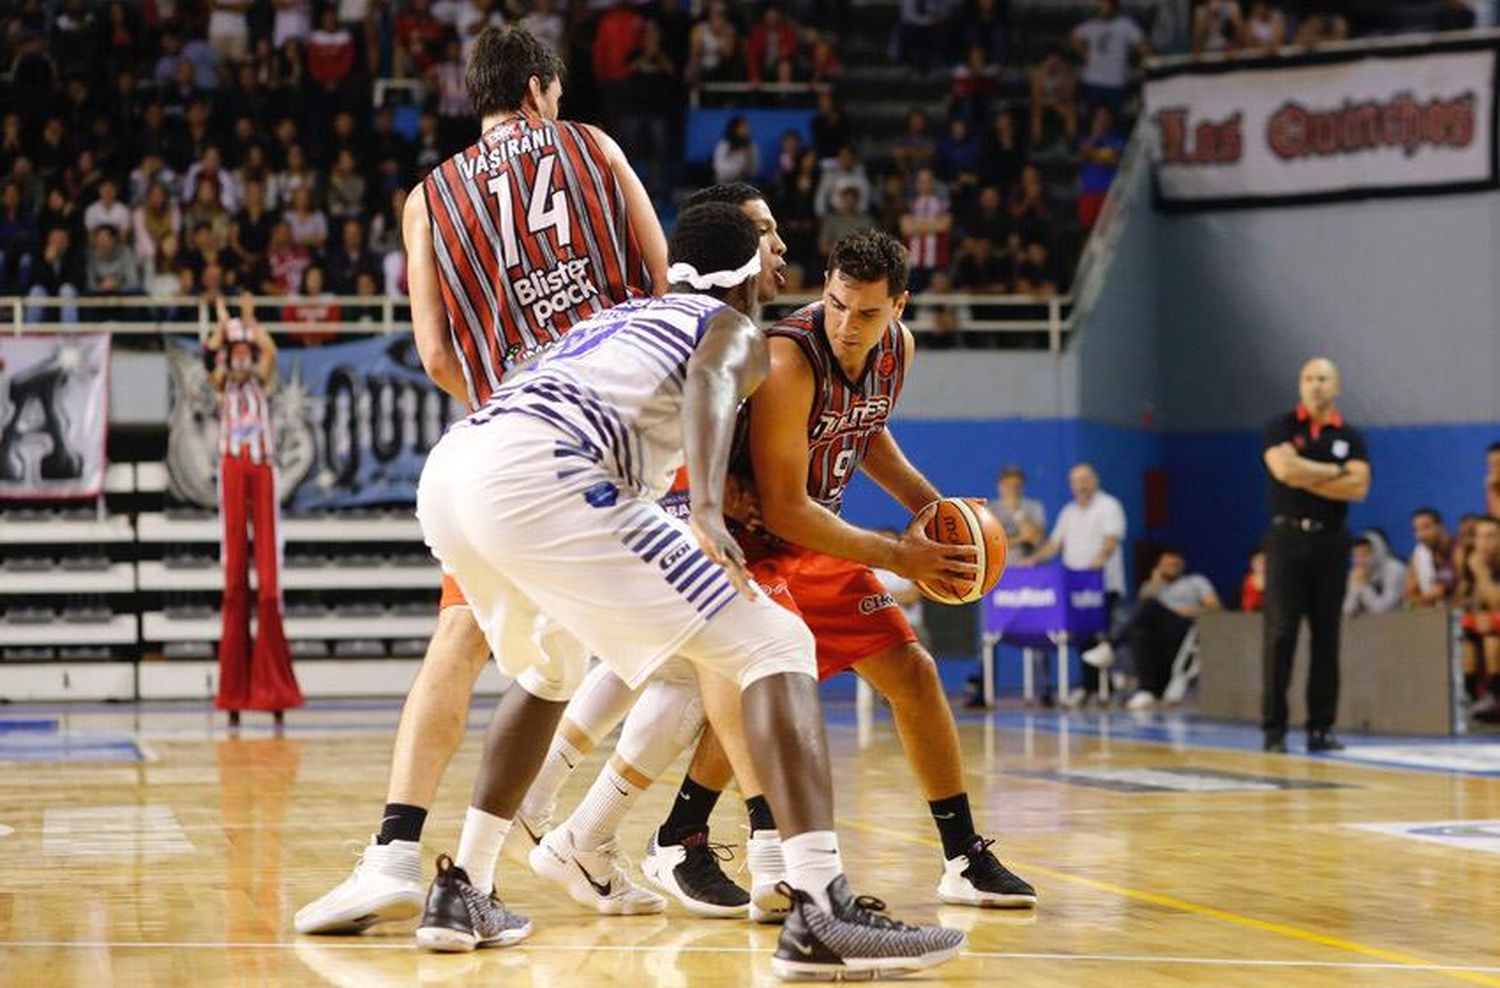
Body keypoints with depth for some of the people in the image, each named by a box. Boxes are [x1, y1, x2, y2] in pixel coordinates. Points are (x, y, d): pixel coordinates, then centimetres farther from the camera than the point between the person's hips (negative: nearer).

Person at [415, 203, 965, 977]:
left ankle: (461, 891, 33)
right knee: (773, 647, -3)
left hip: (447, 474, 8)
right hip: (537, 476, -8)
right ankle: (821, 913, -19)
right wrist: (707, 510, -24)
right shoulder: (737, 330, 16)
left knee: (553, 668, 36)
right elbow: (710, 383, -8)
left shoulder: (616, 316, 37)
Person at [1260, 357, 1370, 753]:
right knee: (1280, 632, -8)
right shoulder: (1280, 428, 4)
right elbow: (1284, 468, -15)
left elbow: (1358, 487, -5)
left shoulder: (1350, 437, 10)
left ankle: (1321, 727, 7)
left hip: (1330, 540, 3)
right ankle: (1274, 727, -8)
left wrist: (1305, 478, -9)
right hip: (1287, 537, -3)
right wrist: (1334, 472, -5)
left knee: (1327, 634, 3)